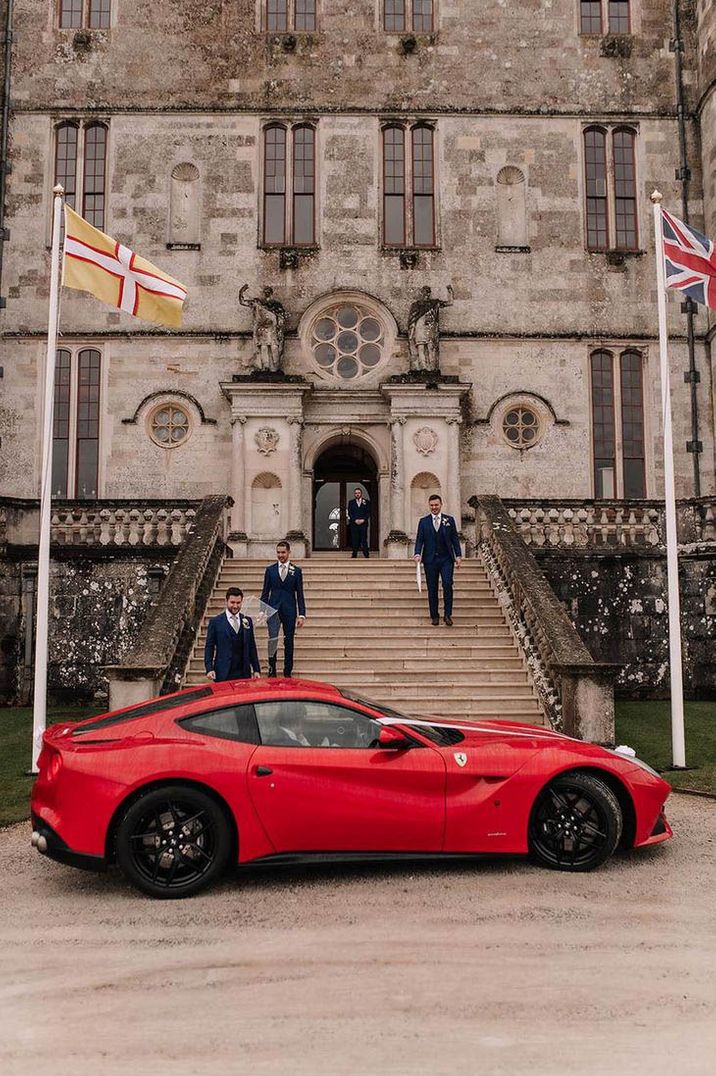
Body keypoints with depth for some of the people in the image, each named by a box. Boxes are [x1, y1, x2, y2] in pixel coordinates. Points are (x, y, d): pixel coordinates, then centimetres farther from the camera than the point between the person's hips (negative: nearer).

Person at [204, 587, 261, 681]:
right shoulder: (215, 622, 2)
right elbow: (209, 647, 2)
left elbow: (252, 647, 13)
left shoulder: (247, 621, 11)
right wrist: (209, 669, -9)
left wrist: (256, 670, 9)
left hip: (244, 674, 3)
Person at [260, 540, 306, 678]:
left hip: (289, 610, 0)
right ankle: (272, 667, -4)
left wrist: (301, 614, -1)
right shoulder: (270, 570, 8)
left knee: (289, 641, 4)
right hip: (273, 608, 0)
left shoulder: (296, 571, 6)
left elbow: (300, 594, 5)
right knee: (273, 637, -16)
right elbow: (265, 592, 10)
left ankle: (288, 672, 13)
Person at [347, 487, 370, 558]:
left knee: (364, 540, -5)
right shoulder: (351, 502, 13)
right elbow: (350, 513, 5)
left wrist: (363, 520, -11)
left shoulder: (366, 502, 11)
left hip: (363, 523, -1)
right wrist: (355, 520, -10)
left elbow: (368, 513, 4)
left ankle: (366, 555, -4)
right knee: (354, 540, -1)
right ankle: (354, 554, 2)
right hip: (354, 524, 1)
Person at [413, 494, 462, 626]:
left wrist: (458, 555, 0)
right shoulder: (423, 521, 8)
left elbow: (455, 539, 8)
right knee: (432, 588, 3)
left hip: (446, 559, -1)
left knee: (447, 584, -14)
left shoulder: (449, 520, 8)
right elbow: (419, 539, 5)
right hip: (430, 560, 1)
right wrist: (417, 554, -11)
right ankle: (434, 616, 12)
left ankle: (448, 614, -4)